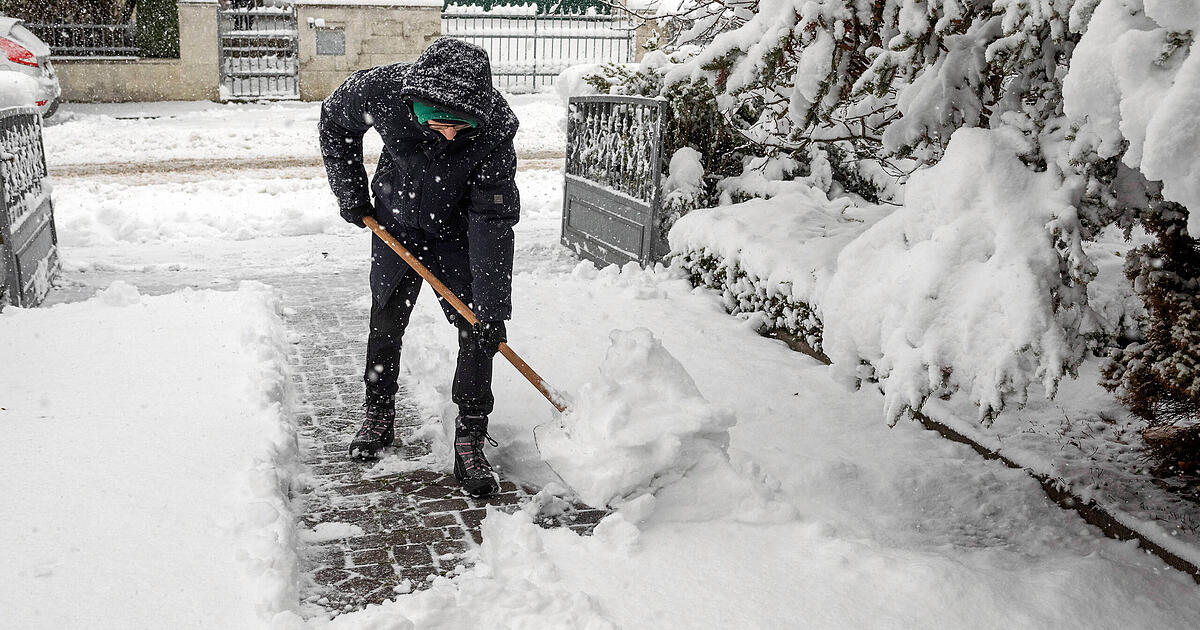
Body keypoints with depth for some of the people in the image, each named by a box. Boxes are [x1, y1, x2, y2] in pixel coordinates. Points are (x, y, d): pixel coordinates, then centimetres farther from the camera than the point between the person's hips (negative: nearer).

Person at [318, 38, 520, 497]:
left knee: (478, 331, -8)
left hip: (458, 231, -1)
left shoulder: (495, 128, -34)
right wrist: (350, 193, -6)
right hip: (396, 223, 2)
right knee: (385, 323, 11)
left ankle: (469, 443, 3)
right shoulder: (382, 90, -30)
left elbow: (493, 219, -31)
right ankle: (378, 418, 31)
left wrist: (491, 308, -32)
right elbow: (333, 120, -6)